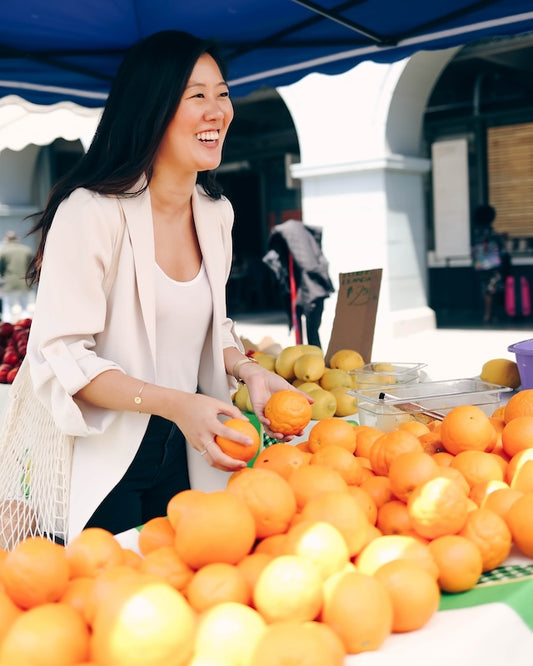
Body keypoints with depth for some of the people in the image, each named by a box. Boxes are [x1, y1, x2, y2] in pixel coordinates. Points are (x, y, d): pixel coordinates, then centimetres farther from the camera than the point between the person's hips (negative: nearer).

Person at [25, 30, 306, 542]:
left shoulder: (216, 214, 5)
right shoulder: (91, 211, -18)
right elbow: (62, 355, -20)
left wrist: (247, 369, -5)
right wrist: (174, 403, -31)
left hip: (181, 455, 7)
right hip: (100, 460, -6)